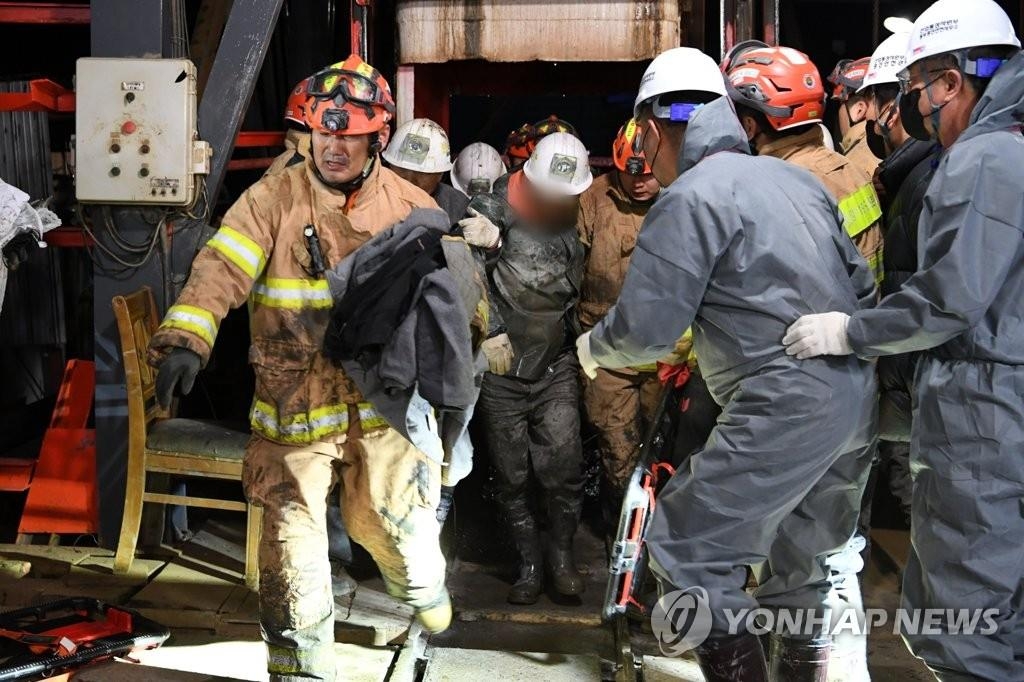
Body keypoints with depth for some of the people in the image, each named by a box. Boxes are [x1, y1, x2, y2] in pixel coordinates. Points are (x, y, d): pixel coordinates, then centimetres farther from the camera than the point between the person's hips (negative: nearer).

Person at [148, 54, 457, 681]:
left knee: (388, 519, 16)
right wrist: (186, 338, -35)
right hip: (295, 400, -1)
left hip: (382, 397, 2)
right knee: (292, 536, 1)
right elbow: (222, 269, -19)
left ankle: (425, 588, 51)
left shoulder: (412, 207, 1)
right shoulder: (275, 199, -7)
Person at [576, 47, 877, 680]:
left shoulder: (690, 198, -8)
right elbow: (861, 285, 17)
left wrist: (591, 347, 9)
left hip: (787, 407, -9)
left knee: (688, 553, 1)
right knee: (799, 562, 23)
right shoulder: (794, 176, 15)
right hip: (857, 401, 9)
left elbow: (646, 329, -10)